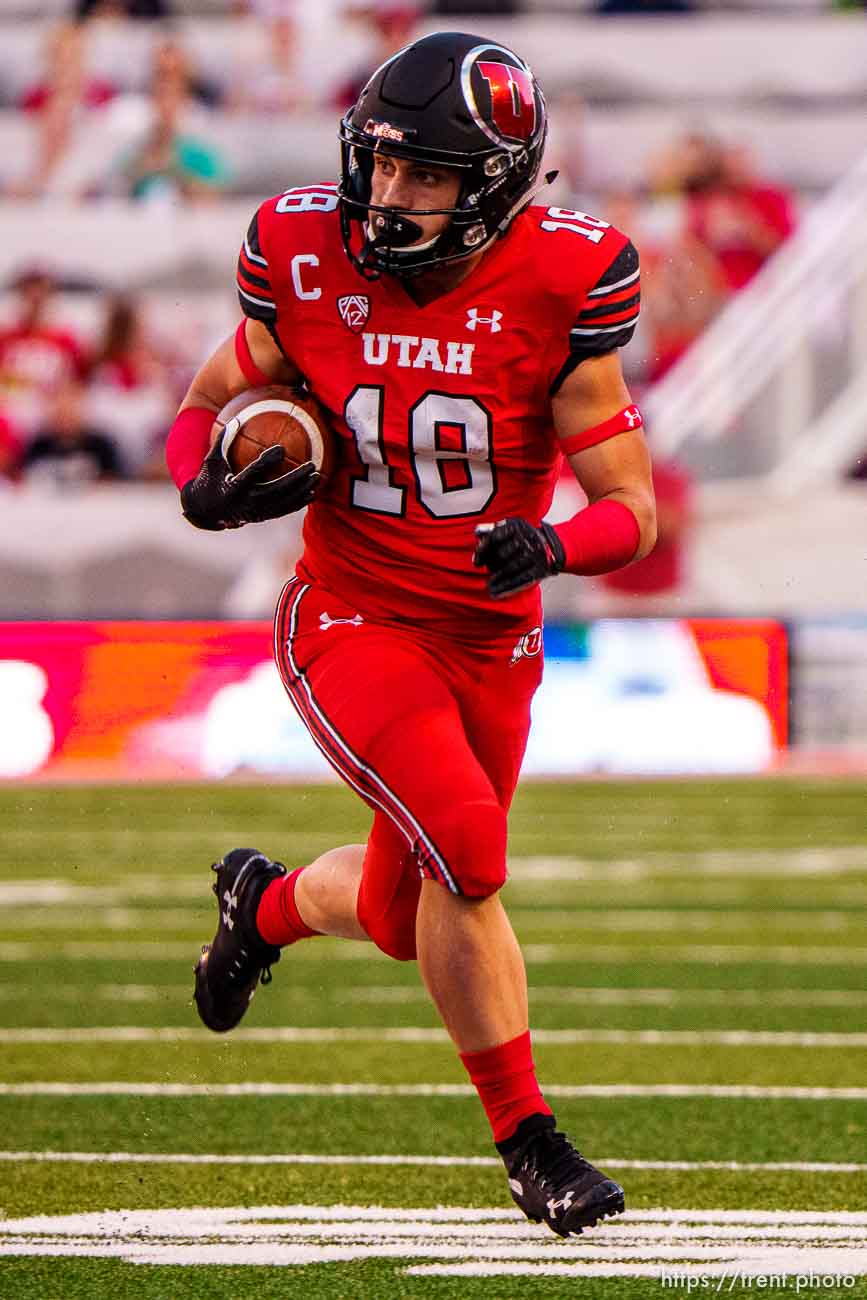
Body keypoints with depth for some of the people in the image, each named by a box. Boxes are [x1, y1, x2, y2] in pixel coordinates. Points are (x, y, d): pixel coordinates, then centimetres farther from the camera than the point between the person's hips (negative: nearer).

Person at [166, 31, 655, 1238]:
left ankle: (270, 902, 48)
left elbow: (632, 508, -11)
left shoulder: (559, 286, -15)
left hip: (492, 634, 2)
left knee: (403, 918, 12)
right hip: (351, 622, -2)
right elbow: (206, 404, 5)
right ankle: (529, 1140, -5)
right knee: (466, 850, -22)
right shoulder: (309, 264, -12)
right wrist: (209, 489, -17)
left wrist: (551, 545, -33)